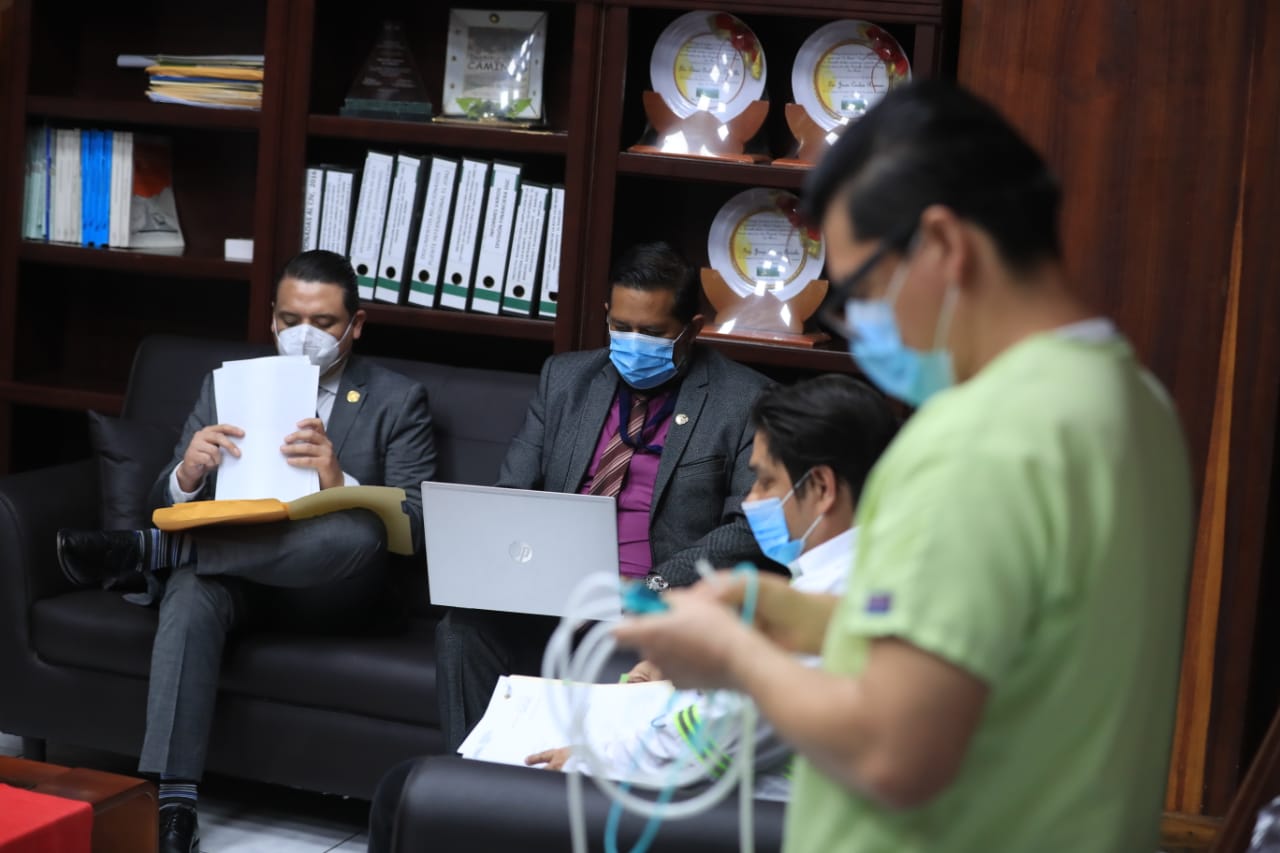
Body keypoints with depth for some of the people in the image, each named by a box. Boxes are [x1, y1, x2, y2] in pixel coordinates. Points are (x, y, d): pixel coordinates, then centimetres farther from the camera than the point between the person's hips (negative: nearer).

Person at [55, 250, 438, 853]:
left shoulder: (397, 401, 6)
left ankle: (147, 553, -25)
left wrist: (339, 481, -24)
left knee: (360, 532, -36)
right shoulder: (225, 386, 14)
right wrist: (187, 474, -16)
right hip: (228, 566, 2)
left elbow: (416, 526, -5)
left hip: (324, 585, -1)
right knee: (190, 593, -34)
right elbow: (165, 504, 9)